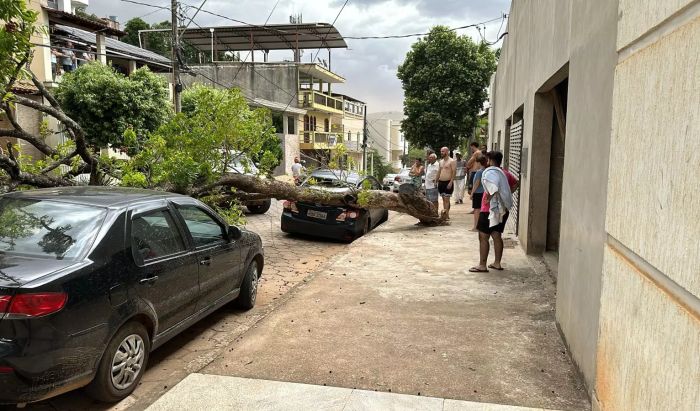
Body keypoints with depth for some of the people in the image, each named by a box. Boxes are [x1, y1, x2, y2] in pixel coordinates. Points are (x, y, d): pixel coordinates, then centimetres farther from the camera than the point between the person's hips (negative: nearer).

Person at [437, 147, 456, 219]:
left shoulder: (451, 161, -6)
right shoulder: (441, 161, 16)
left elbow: (454, 172, -13)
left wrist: (451, 182, -20)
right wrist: (437, 181, 14)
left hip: (448, 183, -7)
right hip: (441, 182, 7)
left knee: (446, 199, -11)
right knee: (444, 199, 9)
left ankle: (446, 215, -11)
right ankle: (446, 215, 14)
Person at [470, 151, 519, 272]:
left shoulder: (489, 172, -16)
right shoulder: (504, 173, 10)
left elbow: (493, 189, -34)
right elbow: (516, 183, 24)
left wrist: (488, 198, -20)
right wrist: (507, 194, 18)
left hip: (490, 210, -8)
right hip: (502, 209, 8)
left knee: (483, 237, -1)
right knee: (497, 236, 14)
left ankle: (482, 265, 1)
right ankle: (497, 263, 20)